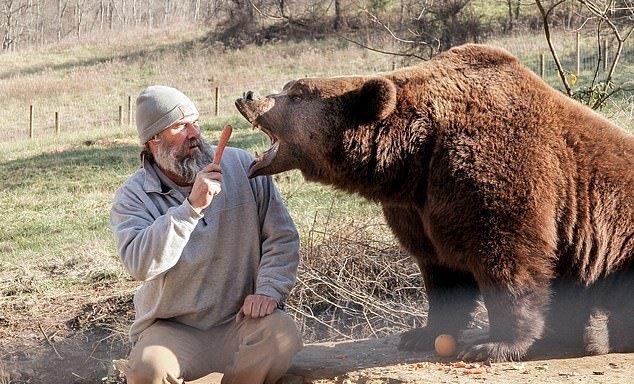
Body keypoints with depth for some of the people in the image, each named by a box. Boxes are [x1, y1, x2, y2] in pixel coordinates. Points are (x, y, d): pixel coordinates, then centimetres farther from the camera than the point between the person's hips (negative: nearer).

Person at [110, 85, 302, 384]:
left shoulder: (241, 166, 0)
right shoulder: (133, 197, -5)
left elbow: (282, 237, 1)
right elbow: (140, 264, -23)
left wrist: (269, 290, -14)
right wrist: (192, 207, -29)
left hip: (240, 320, 2)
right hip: (172, 330, -1)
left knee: (281, 335, -29)